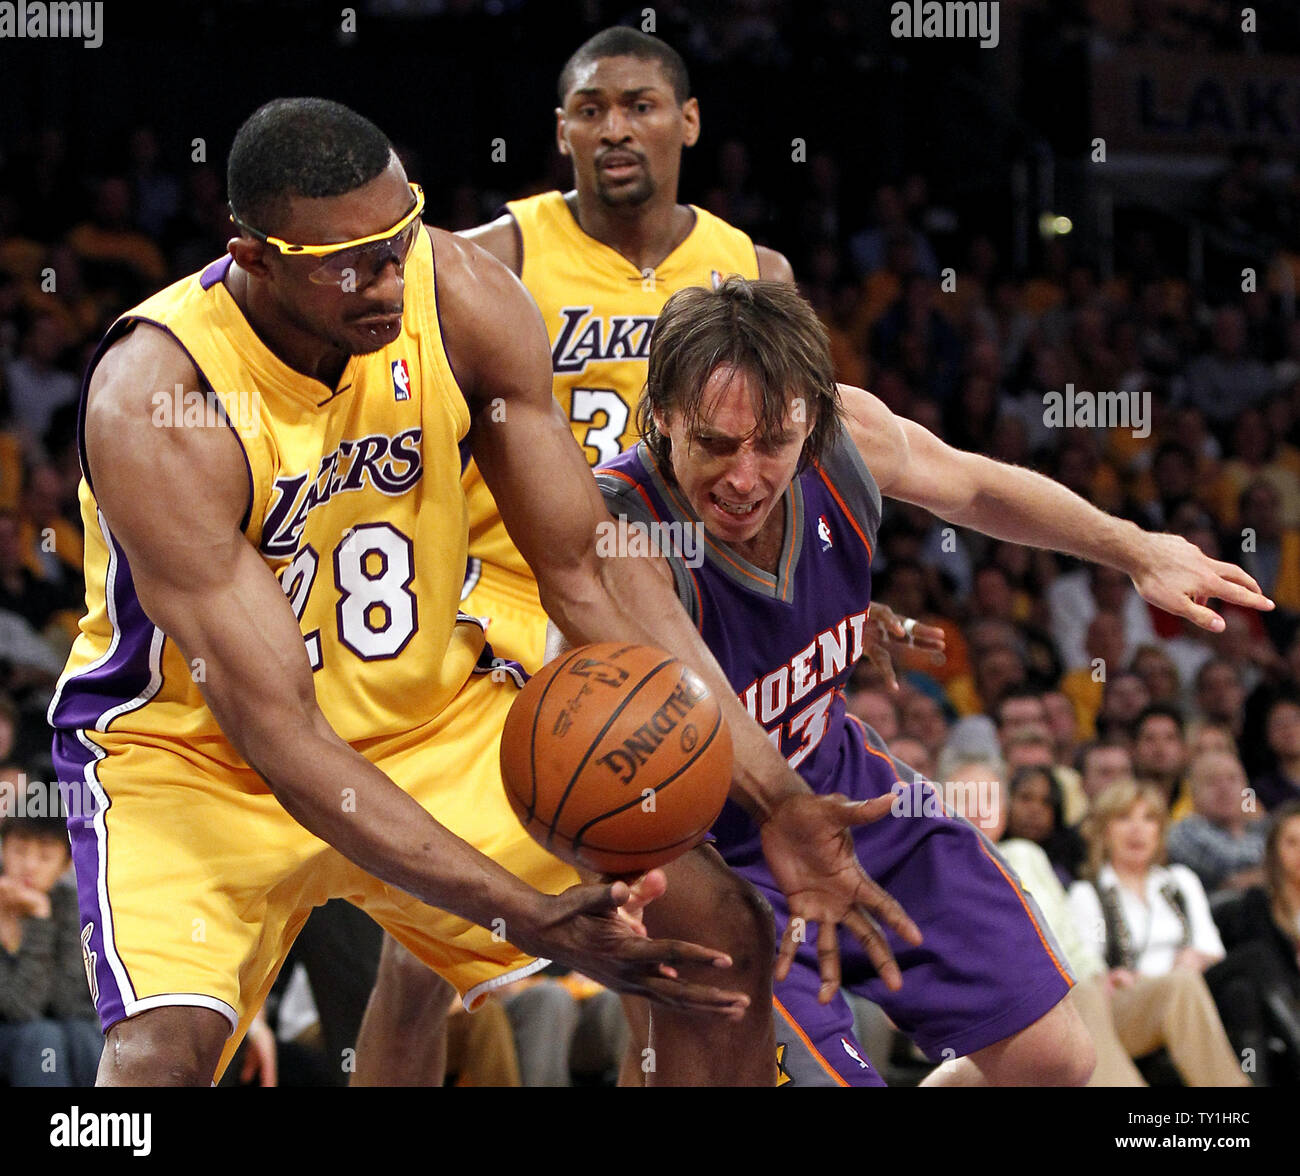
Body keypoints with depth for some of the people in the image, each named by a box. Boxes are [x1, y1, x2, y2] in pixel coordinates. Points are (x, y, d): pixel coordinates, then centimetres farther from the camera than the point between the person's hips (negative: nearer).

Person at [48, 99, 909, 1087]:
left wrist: (774, 796, -16)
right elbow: (276, 734, -33)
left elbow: (589, 572, -6)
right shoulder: (151, 403, -31)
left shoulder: (462, 296, -16)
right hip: (196, 753, -5)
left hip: (433, 711, 5)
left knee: (721, 944, -3)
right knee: (162, 1052, -31)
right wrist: (528, 920, -40)